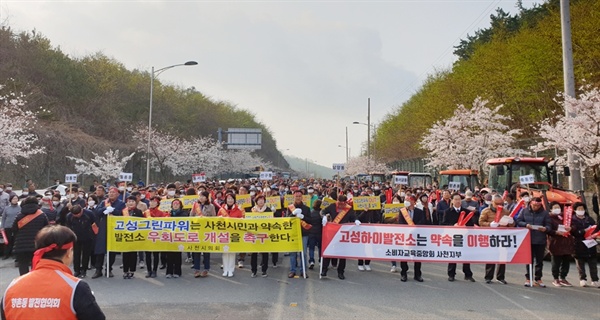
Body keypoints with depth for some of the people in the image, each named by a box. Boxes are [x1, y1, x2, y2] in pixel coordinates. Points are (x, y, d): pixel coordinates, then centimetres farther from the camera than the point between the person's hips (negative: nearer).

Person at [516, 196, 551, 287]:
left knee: (539, 260, 7)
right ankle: (528, 278, 15)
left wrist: (545, 229, -22)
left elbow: (549, 226, 0)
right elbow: (518, 221, 4)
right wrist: (525, 225, -15)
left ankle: (538, 279, 18)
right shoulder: (525, 211, 3)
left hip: (540, 240, 0)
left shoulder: (544, 213, 1)